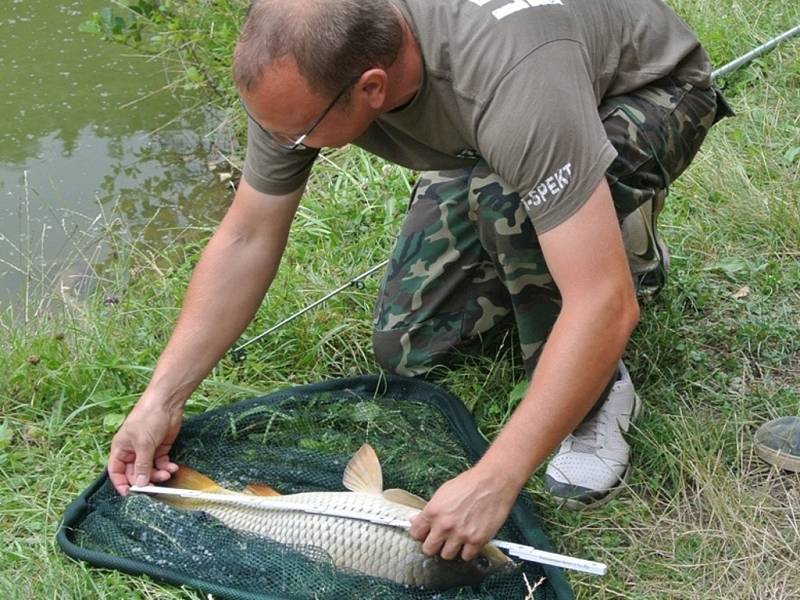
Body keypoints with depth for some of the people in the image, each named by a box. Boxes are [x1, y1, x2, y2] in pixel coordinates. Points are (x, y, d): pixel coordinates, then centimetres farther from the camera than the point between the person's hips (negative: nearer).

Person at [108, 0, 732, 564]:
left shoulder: (510, 75, -45)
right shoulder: (304, 66, -25)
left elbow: (606, 304, -46)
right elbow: (247, 239, -12)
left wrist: (493, 482, -45)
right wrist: (161, 400, -15)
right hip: (489, 142, 6)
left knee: (505, 198, -39)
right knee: (406, 348, -2)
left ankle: (597, 396, -12)